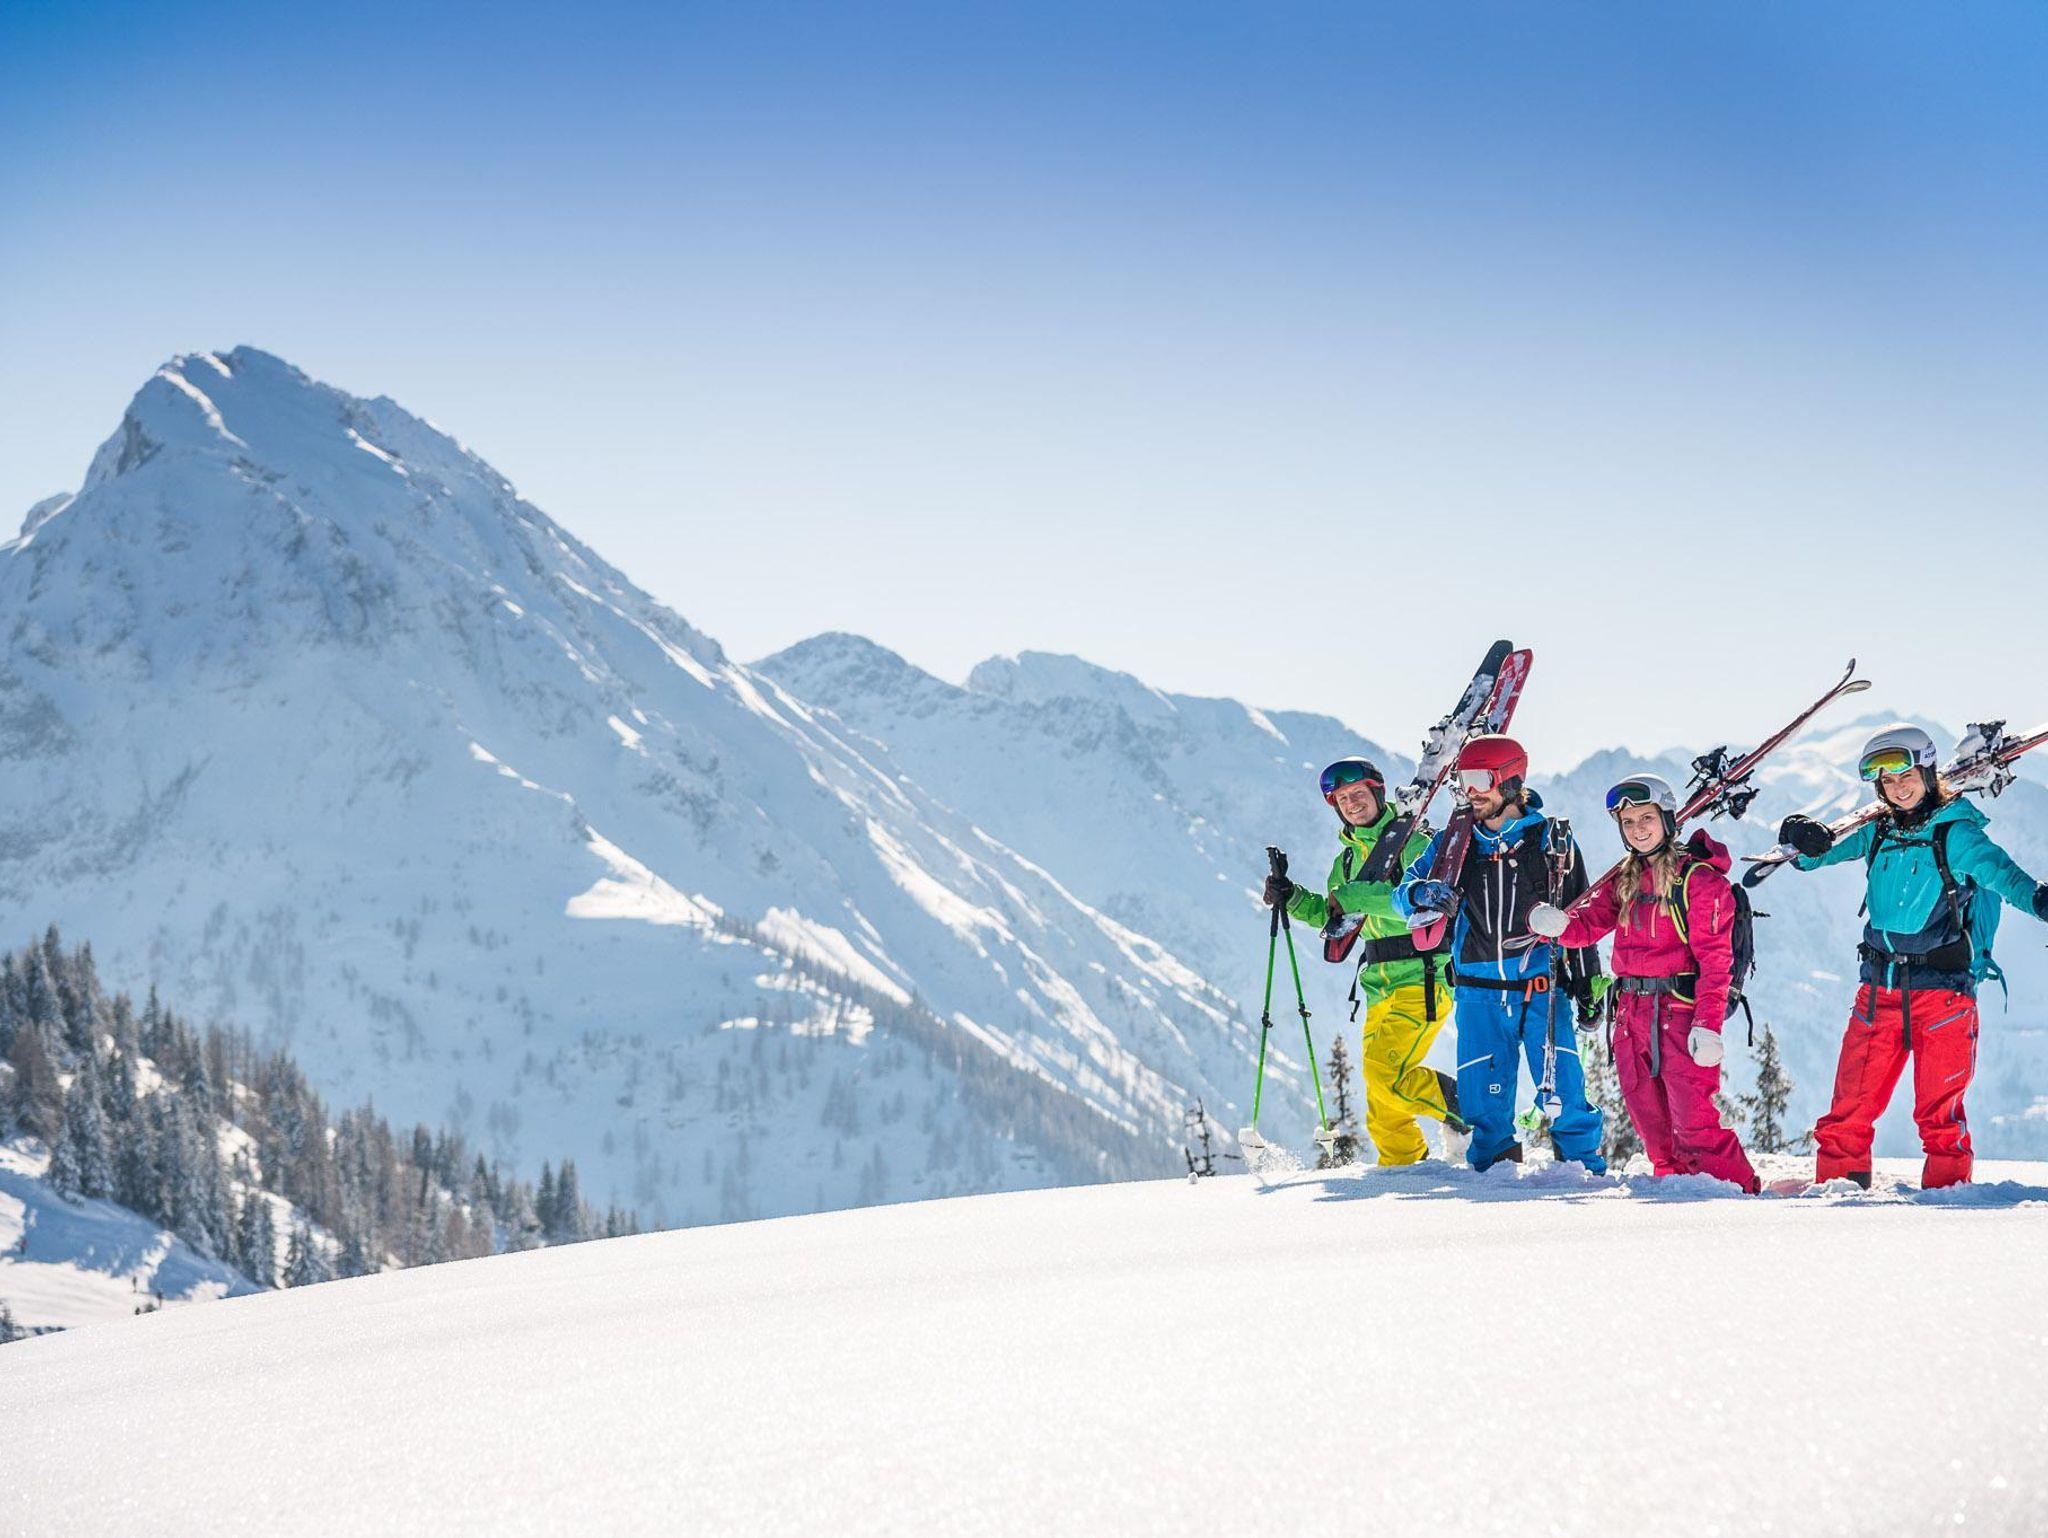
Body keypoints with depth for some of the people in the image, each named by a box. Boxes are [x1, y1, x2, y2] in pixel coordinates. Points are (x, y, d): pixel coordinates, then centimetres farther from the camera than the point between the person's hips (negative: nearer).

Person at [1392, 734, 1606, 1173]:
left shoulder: (1550, 840, 2)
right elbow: (1405, 894, 3)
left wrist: (1586, 981, 5)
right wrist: (1423, 895, -22)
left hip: (1542, 986, -2)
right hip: (1479, 991, 2)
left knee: (1563, 1092, -5)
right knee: (1484, 1100, 1)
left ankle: (1585, 1170, 10)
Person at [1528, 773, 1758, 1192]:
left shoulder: (1698, 878, -6)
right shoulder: (1624, 880, 15)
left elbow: (1714, 958, -11)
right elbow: (1589, 924, 8)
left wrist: (1708, 1024, -20)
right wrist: (1554, 924, -16)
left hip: (1679, 1011, -7)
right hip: (1631, 1013, 7)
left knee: (1695, 1124, -11)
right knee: (1651, 1124, 12)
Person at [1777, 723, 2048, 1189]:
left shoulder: (1955, 833, -6)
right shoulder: (1879, 832, 9)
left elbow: (1995, 869, -23)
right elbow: (1821, 852, 17)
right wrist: (1806, 842, -7)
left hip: (1942, 988, -5)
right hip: (1879, 987, 5)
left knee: (1939, 1110, -5)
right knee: (1850, 1104, 4)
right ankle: (1836, 1183, 14)